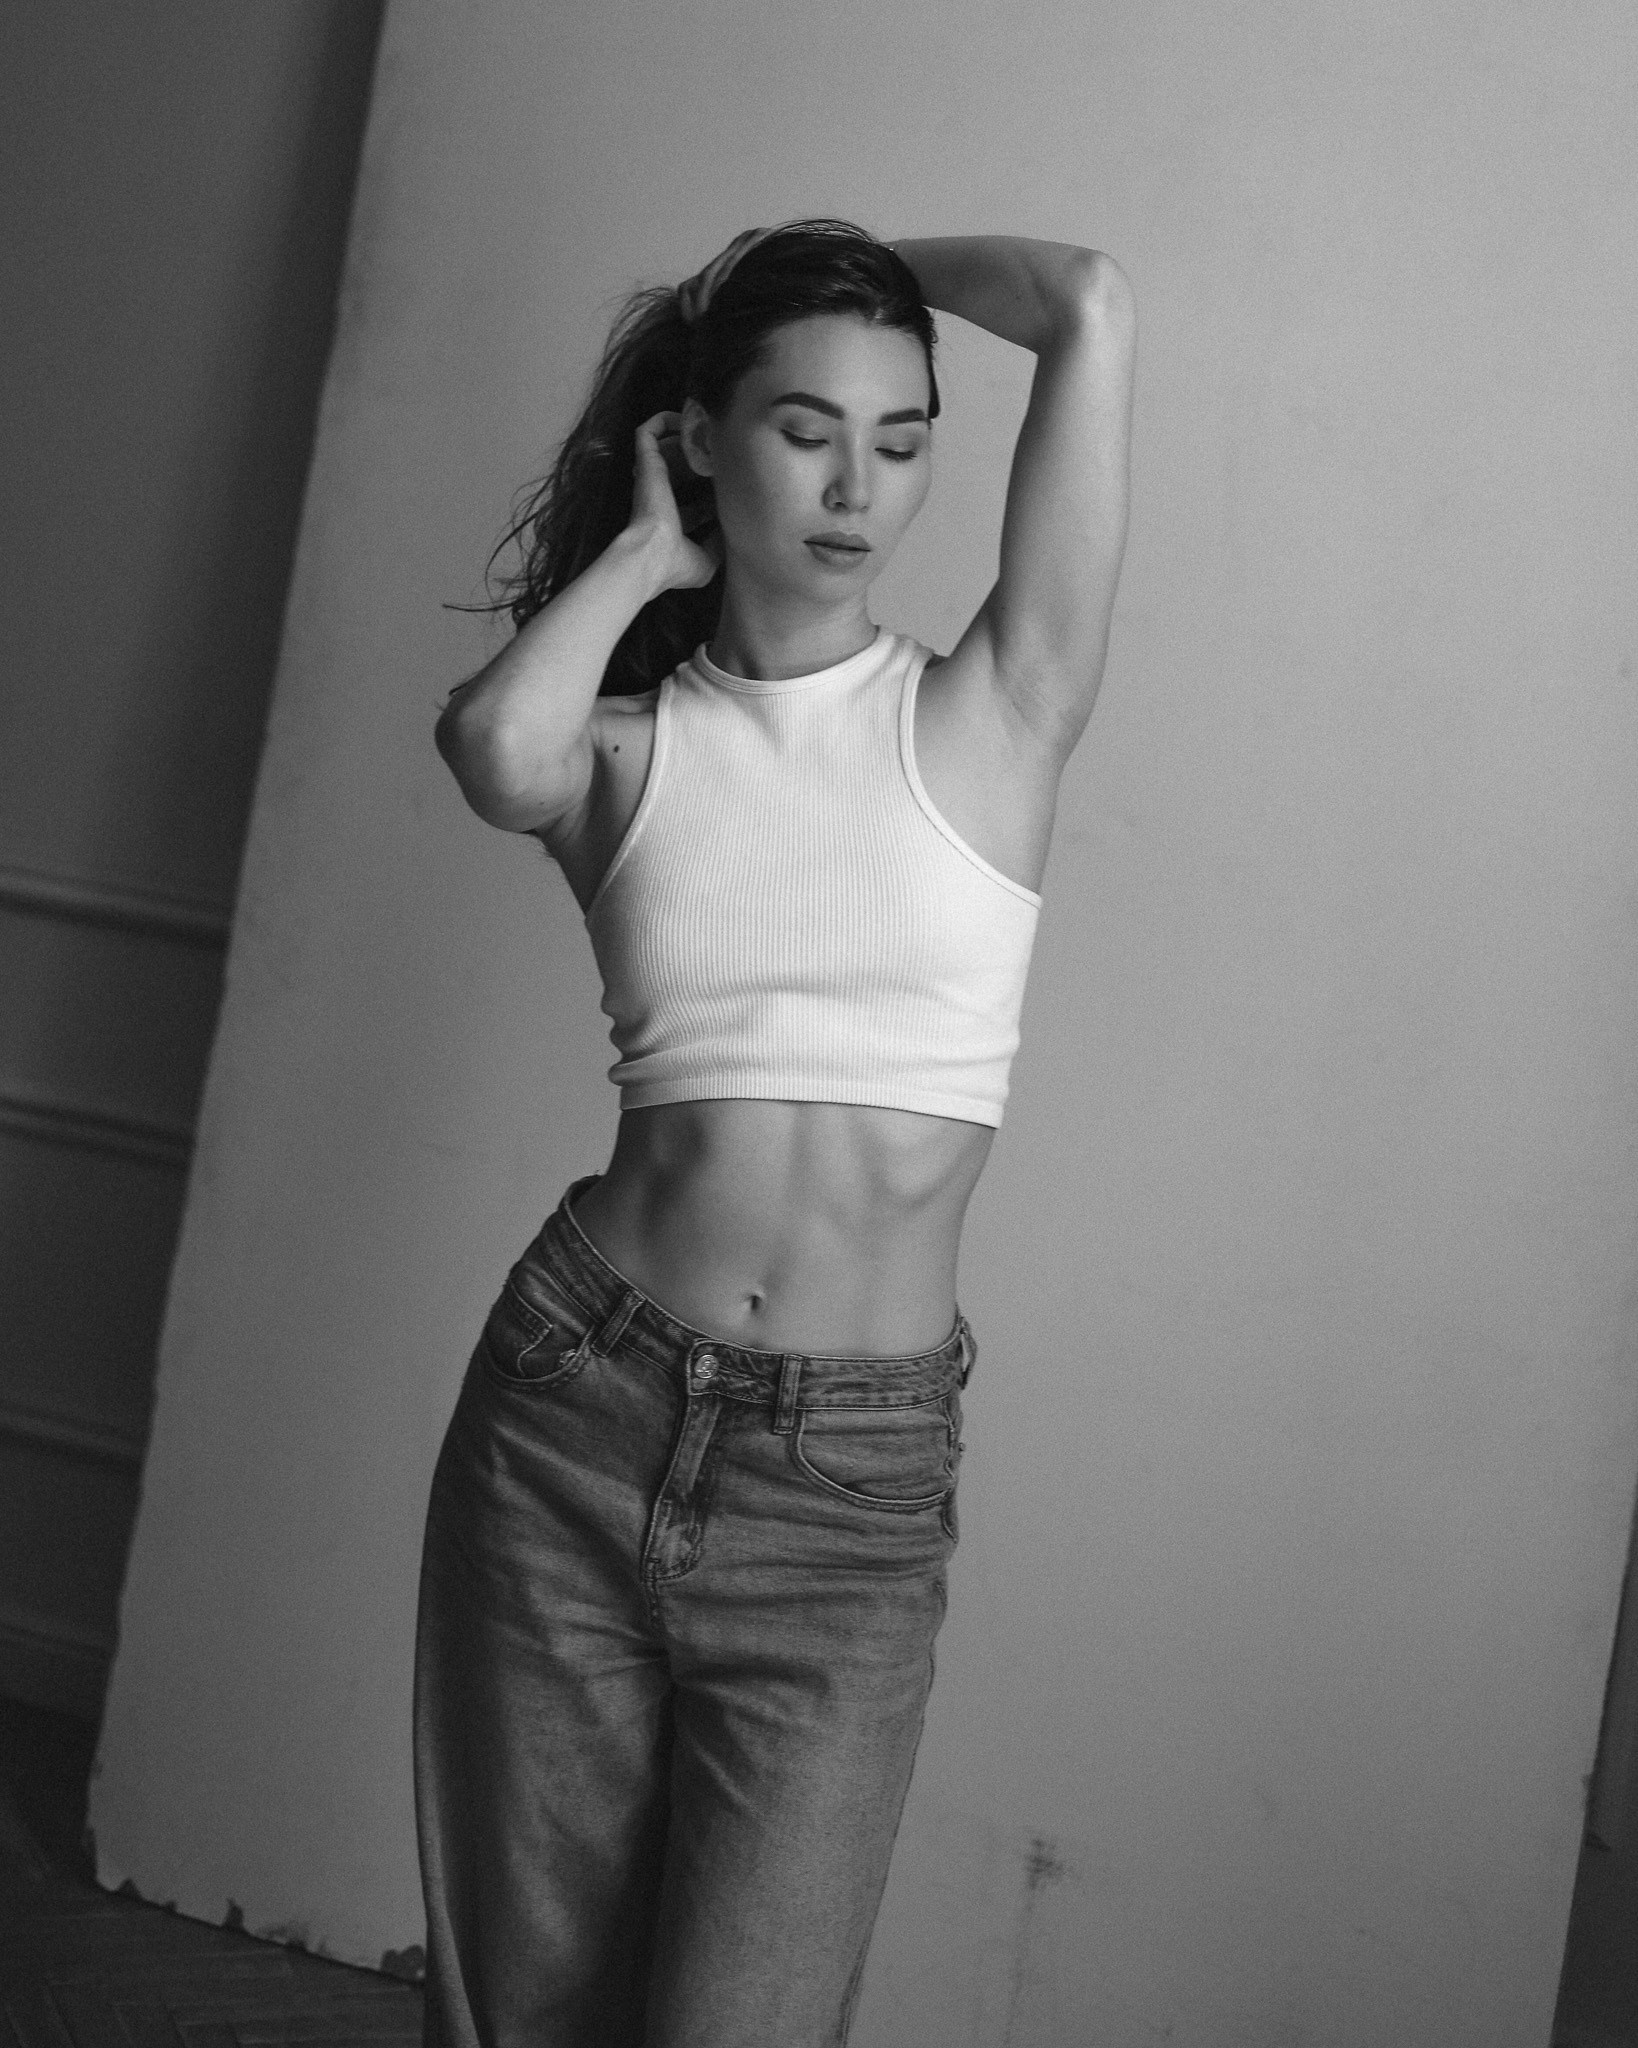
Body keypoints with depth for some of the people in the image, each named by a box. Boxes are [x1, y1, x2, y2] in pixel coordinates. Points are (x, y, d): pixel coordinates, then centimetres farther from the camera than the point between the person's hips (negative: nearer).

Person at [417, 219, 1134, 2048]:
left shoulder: (993, 715, 1)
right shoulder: (626, 746, 4)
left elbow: (1093, 310, -8)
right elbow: (497, 748, -21)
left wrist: (869, 260, 10)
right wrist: (648, 552, -3)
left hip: (853, 1484, -1)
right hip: (577, 1423, 2)